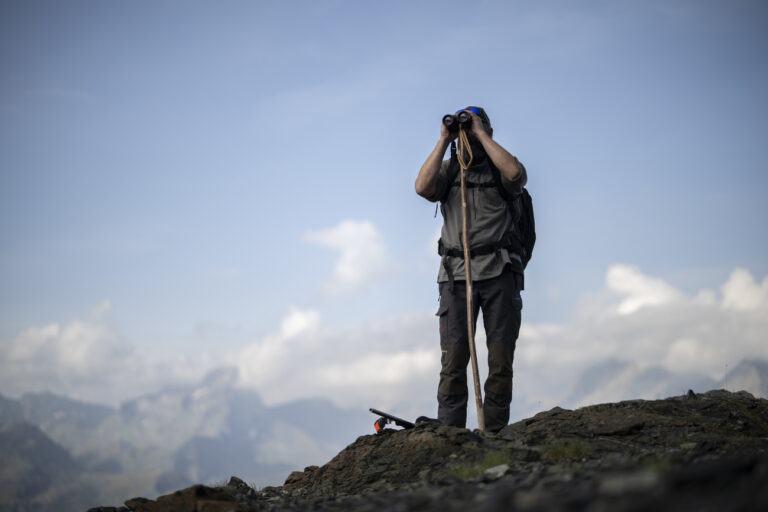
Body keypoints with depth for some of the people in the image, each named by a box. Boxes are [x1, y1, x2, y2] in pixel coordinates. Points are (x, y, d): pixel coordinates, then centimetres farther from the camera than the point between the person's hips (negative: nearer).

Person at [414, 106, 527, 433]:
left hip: (499, 271, -1)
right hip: (457, 274, 1)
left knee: (501, 361, -2)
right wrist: (444, 140, -2)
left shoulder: (499, 167, 10)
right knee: (453, 360, -8)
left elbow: (515, 174, -14)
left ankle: (494, 434, 2)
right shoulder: (448, 169, 15)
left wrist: (480, 134, -7)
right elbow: (423, 187, -5)